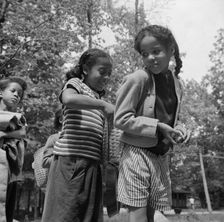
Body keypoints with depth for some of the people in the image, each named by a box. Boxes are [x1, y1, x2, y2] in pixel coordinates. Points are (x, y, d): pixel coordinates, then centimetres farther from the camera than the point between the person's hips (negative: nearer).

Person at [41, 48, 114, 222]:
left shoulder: (98, 99, 25)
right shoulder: (75, 83, 4)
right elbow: (68, 99, -22)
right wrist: (103, 104, -19)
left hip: (92, 163, 8)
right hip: (71, 159, -8)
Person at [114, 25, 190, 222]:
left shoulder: (176, 83, 8)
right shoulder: (137, 79, -12)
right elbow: (121, 119, -14)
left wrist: (179, 129, -2)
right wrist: (159, 126, -18)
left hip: (161, 157, 6)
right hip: (137, 153, -6)